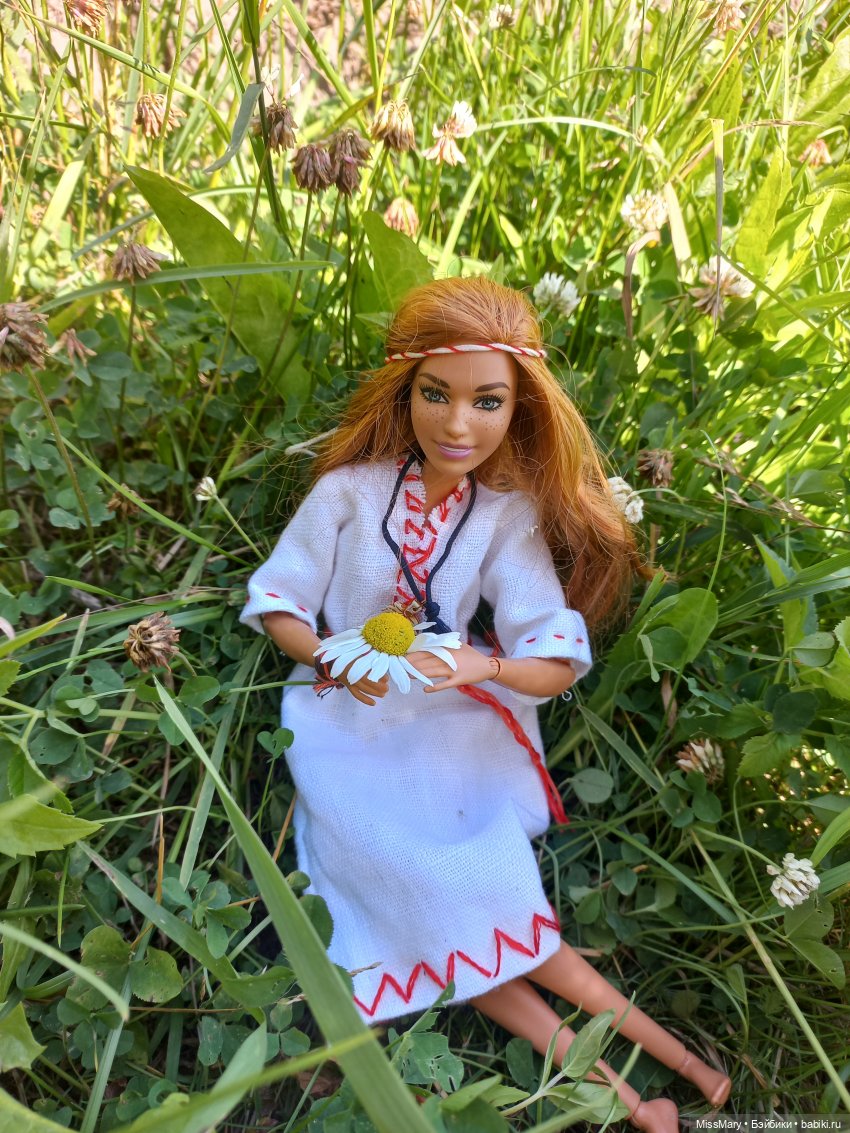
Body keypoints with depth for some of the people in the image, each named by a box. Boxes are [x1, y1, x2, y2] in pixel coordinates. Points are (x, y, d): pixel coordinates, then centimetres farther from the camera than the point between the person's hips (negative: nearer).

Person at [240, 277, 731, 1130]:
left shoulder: (509, 514, -4)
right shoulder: (351, 490, -9)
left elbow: (560, 663, -10)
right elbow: (277, 603, -1)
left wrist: (484, 663, -31)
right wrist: (336, 660, -19)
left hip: (452, 725, 1)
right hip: (347, 719, 0)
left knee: (470, 898, -16)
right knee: (445, 898, -14)